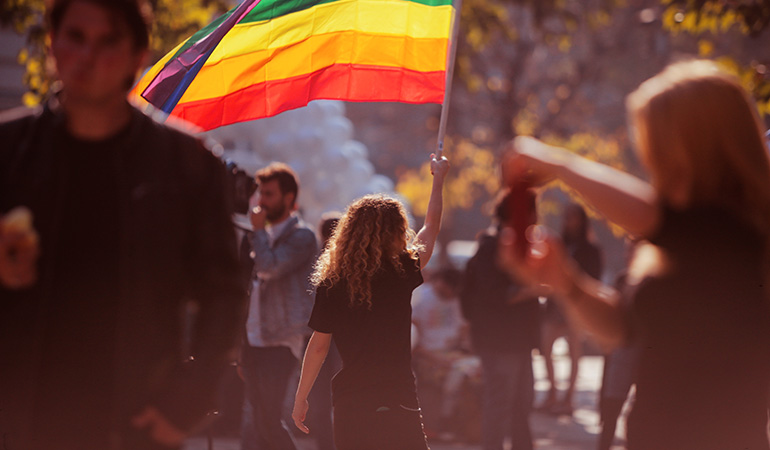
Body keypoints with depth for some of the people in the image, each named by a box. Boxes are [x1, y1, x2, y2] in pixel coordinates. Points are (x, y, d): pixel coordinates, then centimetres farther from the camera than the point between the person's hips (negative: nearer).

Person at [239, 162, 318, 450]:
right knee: (260, 421, 7)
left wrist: (258, 229, -9)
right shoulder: (266, 235, 18)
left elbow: (271, 267, -24)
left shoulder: (301, 236, -7)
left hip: (281, 342, -8)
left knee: (269, 418, -13)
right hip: (253, 340, 8)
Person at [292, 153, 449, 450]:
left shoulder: (330, 284, 0)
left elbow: (318, 346, 4)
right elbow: (431, 227, 13)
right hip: (396, 406, -3)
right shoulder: (402, 273, -5)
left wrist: (300, 399, 15)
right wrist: (438, 178, 28)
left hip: (348, 407, 3)